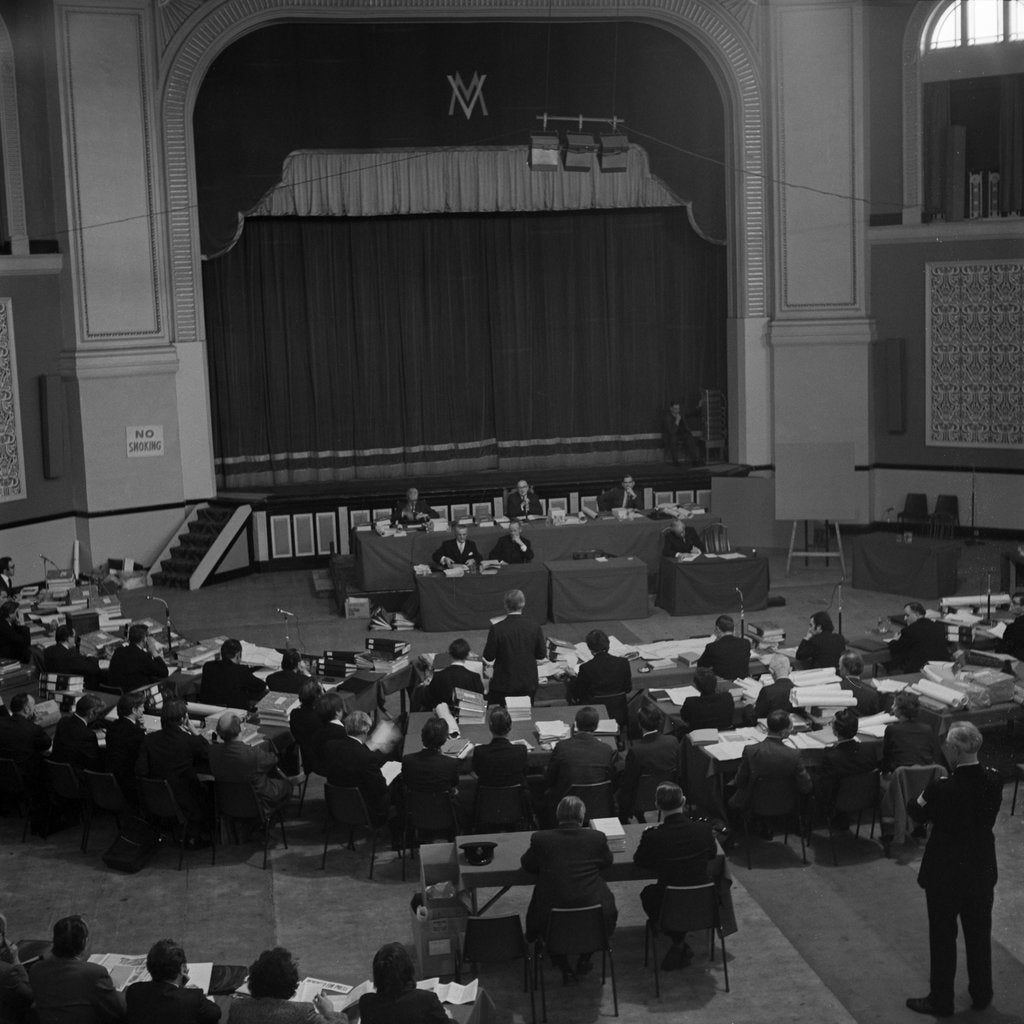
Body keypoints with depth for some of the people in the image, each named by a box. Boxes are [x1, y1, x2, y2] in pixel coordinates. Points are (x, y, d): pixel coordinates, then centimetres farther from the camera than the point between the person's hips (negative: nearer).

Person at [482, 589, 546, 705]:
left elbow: (488, 657, -9)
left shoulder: (497, 629, -16)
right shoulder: (535, 628, -8)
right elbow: (541, 654, 2)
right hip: (529, 684, 3)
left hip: (503, 684, -3)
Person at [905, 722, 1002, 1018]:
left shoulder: (942, 788, -29)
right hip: (983, 872, 5)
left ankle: (941, 1001, 25)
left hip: (946, 874, -5)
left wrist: (918, 800, 7)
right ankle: (982, 994, 36)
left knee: (943, 938, 12)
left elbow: (919, 815, -11)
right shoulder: (994, 780, -12)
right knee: (979, 934, 21)